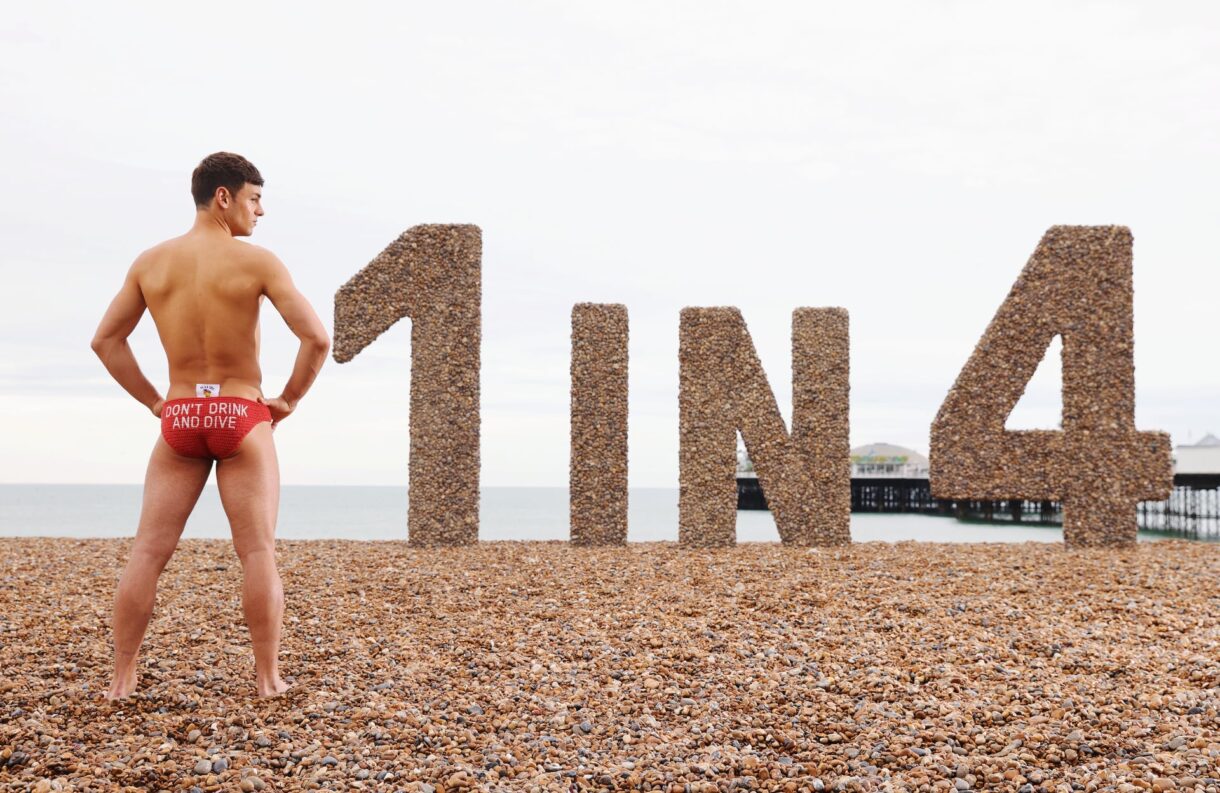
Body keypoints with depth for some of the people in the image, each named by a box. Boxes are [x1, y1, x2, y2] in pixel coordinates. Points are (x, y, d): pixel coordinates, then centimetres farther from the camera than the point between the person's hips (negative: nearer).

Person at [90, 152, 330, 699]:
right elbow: (317, 337, -14)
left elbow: (105, 340, 8)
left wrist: (152, 400, 12)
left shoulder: (150, 261, 4)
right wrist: (289, 400, -1)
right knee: (257, 552, 2)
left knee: (147, 551, 7)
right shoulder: (256, 260, -8)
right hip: (243, 417, -3)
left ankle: (122, 680, 9)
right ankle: (268, 678, 6)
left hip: (180, 419, 3)